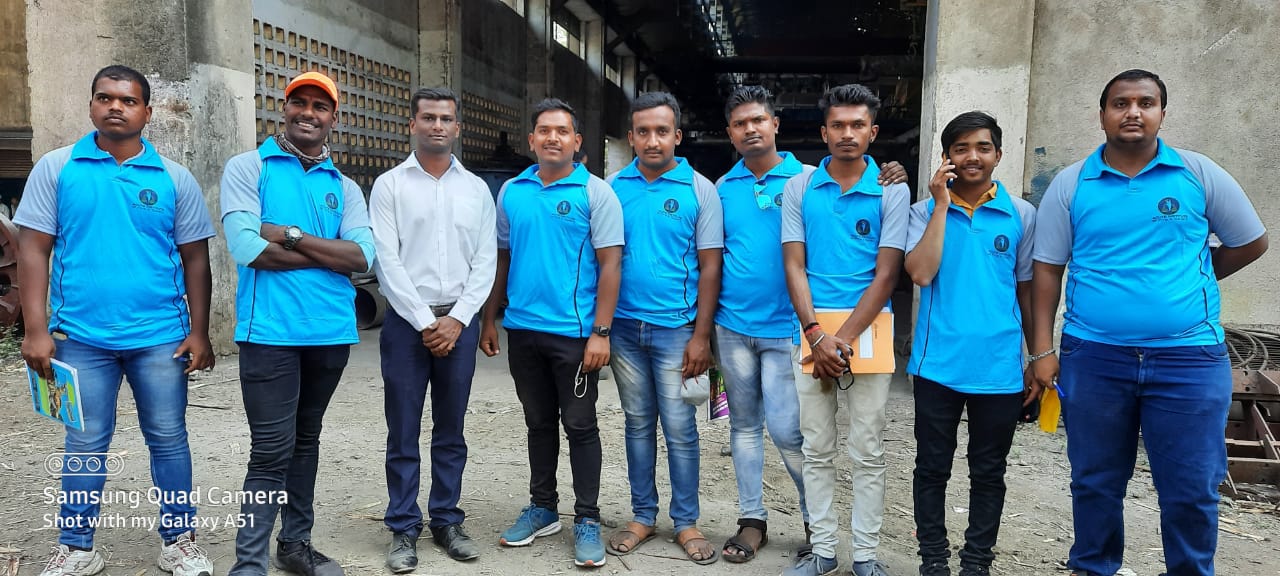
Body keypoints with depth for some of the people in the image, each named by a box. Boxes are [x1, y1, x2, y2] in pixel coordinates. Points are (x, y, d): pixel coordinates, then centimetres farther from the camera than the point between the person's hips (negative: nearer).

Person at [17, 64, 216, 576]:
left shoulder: (174, 179, 4)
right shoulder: (57, 168, 3)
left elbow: (195, 261, 6)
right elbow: (33, 251, 1)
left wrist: (199, 333, 1)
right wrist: (36, 331, -7)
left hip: (161, 337, 0)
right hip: (81, 337, 0)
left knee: (168, 439, 7)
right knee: (85, 445, 10)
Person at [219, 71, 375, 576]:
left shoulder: (344, 187, 11)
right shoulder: (248, 168, 0)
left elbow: (363, 256, -4)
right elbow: (247, 248, -14)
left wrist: (291, 236, -13)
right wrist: (329, 252, -8)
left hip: (332, 333, 5)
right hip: (270, 332, -4)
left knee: (305, 441, 16)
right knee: (272, 451, -5)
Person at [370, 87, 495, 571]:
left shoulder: (476, 189, 9)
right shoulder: (389, 185, 2)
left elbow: (485, 262, 4)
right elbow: (387, 262, -5)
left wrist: (457, 319, -7)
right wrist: (425, 322, -11)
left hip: (459, 322, 2)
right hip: (407, 321, -2)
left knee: (451, 432, 10)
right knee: (403, 433, 3)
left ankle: (447, 521, 21)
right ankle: (404, 529, 14)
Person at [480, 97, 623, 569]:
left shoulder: (595, 193, -5)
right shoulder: (511, 192, 8)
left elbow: (610, 265, -9)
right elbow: (501, 259, 14)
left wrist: (600, 332, -15)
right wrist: (489, 319, 9)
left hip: (574, 333, -4)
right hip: (522, 330, 4)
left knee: (580, 426, 4)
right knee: (539, 424, 16)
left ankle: (587, 520, 15)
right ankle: (542, 508, 29)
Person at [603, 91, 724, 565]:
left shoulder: (700, 189, -3)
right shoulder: (614, 187, 4)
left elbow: (710, 267, -3)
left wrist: (701, 335, -8)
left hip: (675, 329, -3)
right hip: (624, 326, 3)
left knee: (679, 429, 2)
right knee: (638, 424, 13)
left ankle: (686, 522, 18)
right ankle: (643, 516, 25)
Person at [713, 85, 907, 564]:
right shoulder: (723, 189, 7)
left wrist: (891, 186, -17)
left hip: (785, 327, -3)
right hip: (732, 326, 4)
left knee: (786, 431, -4)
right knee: (744, 426, 11)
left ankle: (816, 520, 18)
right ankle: (752, 520, 24)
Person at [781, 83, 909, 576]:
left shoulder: (891, 191, 0)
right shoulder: (800, 188, 6)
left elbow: (886, 274, -5)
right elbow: (794, 266, 2)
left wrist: (845, 338, -13)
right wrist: (816, 335, -9)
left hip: (867, 329, -1)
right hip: (811, 329, 2)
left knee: (868, 452, 5)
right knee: (817, 450, 8)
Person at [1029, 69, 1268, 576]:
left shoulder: (1199, 174, 3)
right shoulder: (1070, 184, 2)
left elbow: (1251, 243, 13)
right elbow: (1047, 270, 2)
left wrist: (1186, 285, 9)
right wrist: (1042, 351, -3)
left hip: (1189, 360, 0)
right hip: (1093, 358, 1)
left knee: (1191, 490, 5)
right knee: (1095, 483, 12)